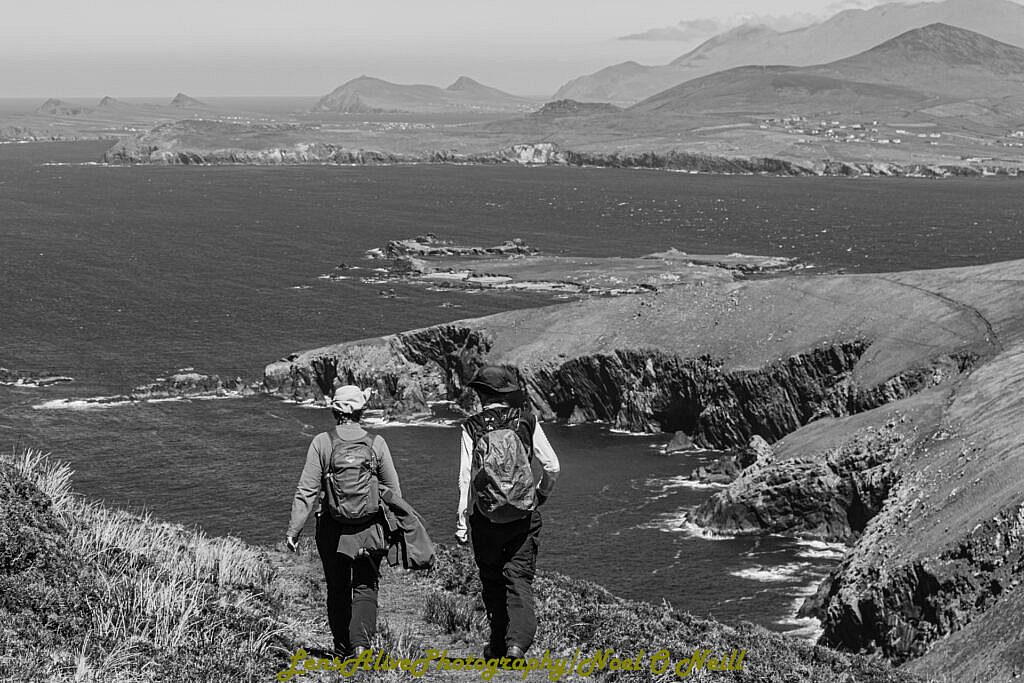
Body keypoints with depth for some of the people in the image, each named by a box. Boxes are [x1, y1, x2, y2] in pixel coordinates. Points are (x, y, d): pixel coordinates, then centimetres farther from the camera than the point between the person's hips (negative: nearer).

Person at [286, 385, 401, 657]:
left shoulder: (322, 443, -6)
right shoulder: (376, 444, -4)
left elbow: (306, 491, -8)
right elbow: (394, 490, 0)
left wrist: (294, 530, -2)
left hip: (333, 532, 0)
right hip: (370, 530, 0)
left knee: (337, 590, 14)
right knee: (365, 588, 8)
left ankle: (342, 649, 21)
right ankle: (361, 643, -10)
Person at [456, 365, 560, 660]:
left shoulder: (472, 427, -6)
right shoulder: (527, 421, -2)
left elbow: (465, 478, -8)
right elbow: (552, 466, -2)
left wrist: (462, 520, -2)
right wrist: (542, 495, 16)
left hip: (486, 518, 0)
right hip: (524, 515, 0)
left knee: (492, 581, 15)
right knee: (519, 580, 2)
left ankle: (498, 645, 24)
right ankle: (517, 642, -15)